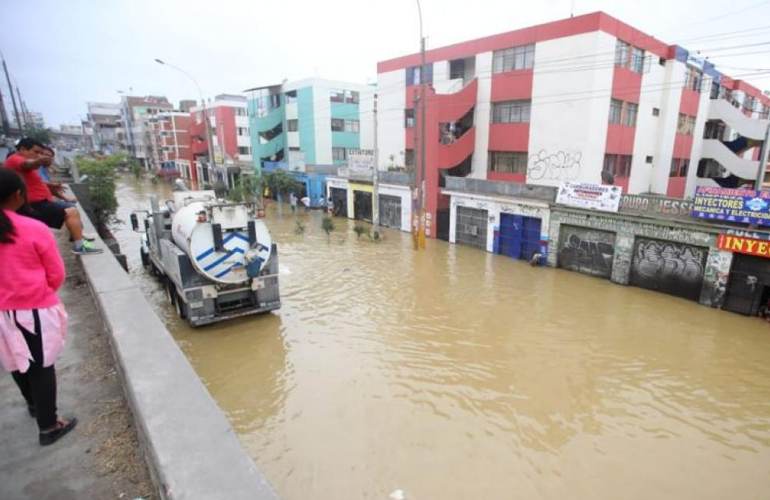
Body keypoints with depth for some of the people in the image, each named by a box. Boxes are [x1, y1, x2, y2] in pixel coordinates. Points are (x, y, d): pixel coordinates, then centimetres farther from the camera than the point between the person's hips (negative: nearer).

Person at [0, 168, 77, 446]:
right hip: (35, 309, -5)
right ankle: (49, 426, 16)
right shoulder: (35, 229, -18)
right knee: (42, 366, 7)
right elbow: (56, 274, -9)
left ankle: (34, 404, 46)